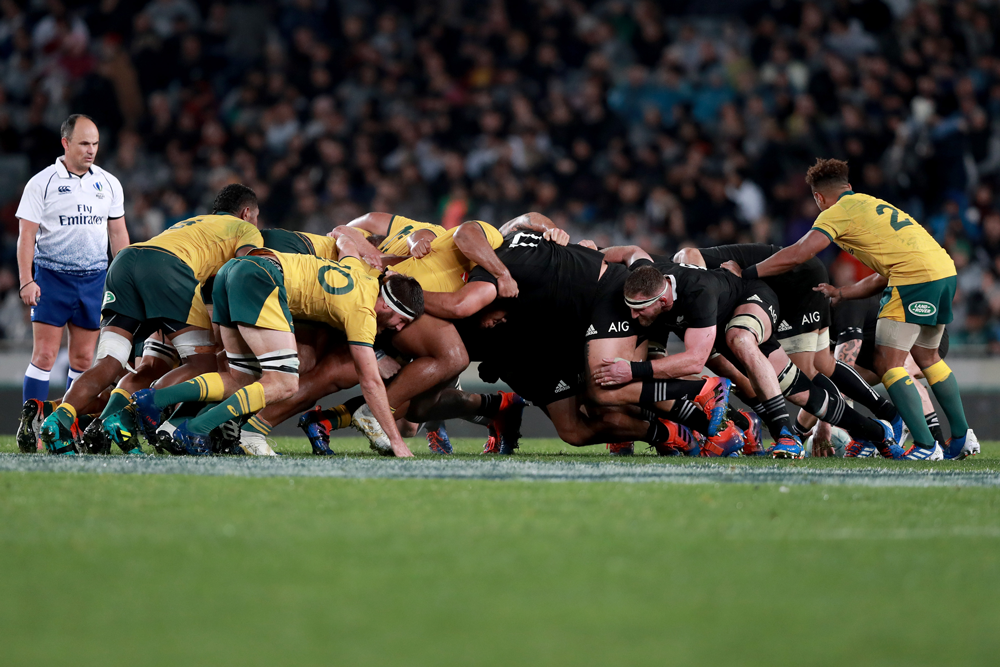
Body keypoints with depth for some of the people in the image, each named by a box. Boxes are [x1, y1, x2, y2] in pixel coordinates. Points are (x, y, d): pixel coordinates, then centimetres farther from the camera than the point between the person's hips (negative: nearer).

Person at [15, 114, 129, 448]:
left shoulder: (108, 184, 9)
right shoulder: (42, 183, -3)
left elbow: (118, 233, 15)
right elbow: (26, 234, -5)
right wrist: (26, 280, -13)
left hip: (94, 279, 4)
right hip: (52, 278, -4)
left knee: (83, 358, 4)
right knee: (44, 354, -10)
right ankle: (28, 424, -7)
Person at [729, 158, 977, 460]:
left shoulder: (837, 212, 3)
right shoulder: (872, 204, 28)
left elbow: (797, 255, -7)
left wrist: (745, 273, 1)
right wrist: (842, 293, 28)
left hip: (914, 276, -9)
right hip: (945, 268, 9)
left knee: (887, 363, -3)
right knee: (927, 356, 24)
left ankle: (926, 446, -10)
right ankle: (963, 437, 28)